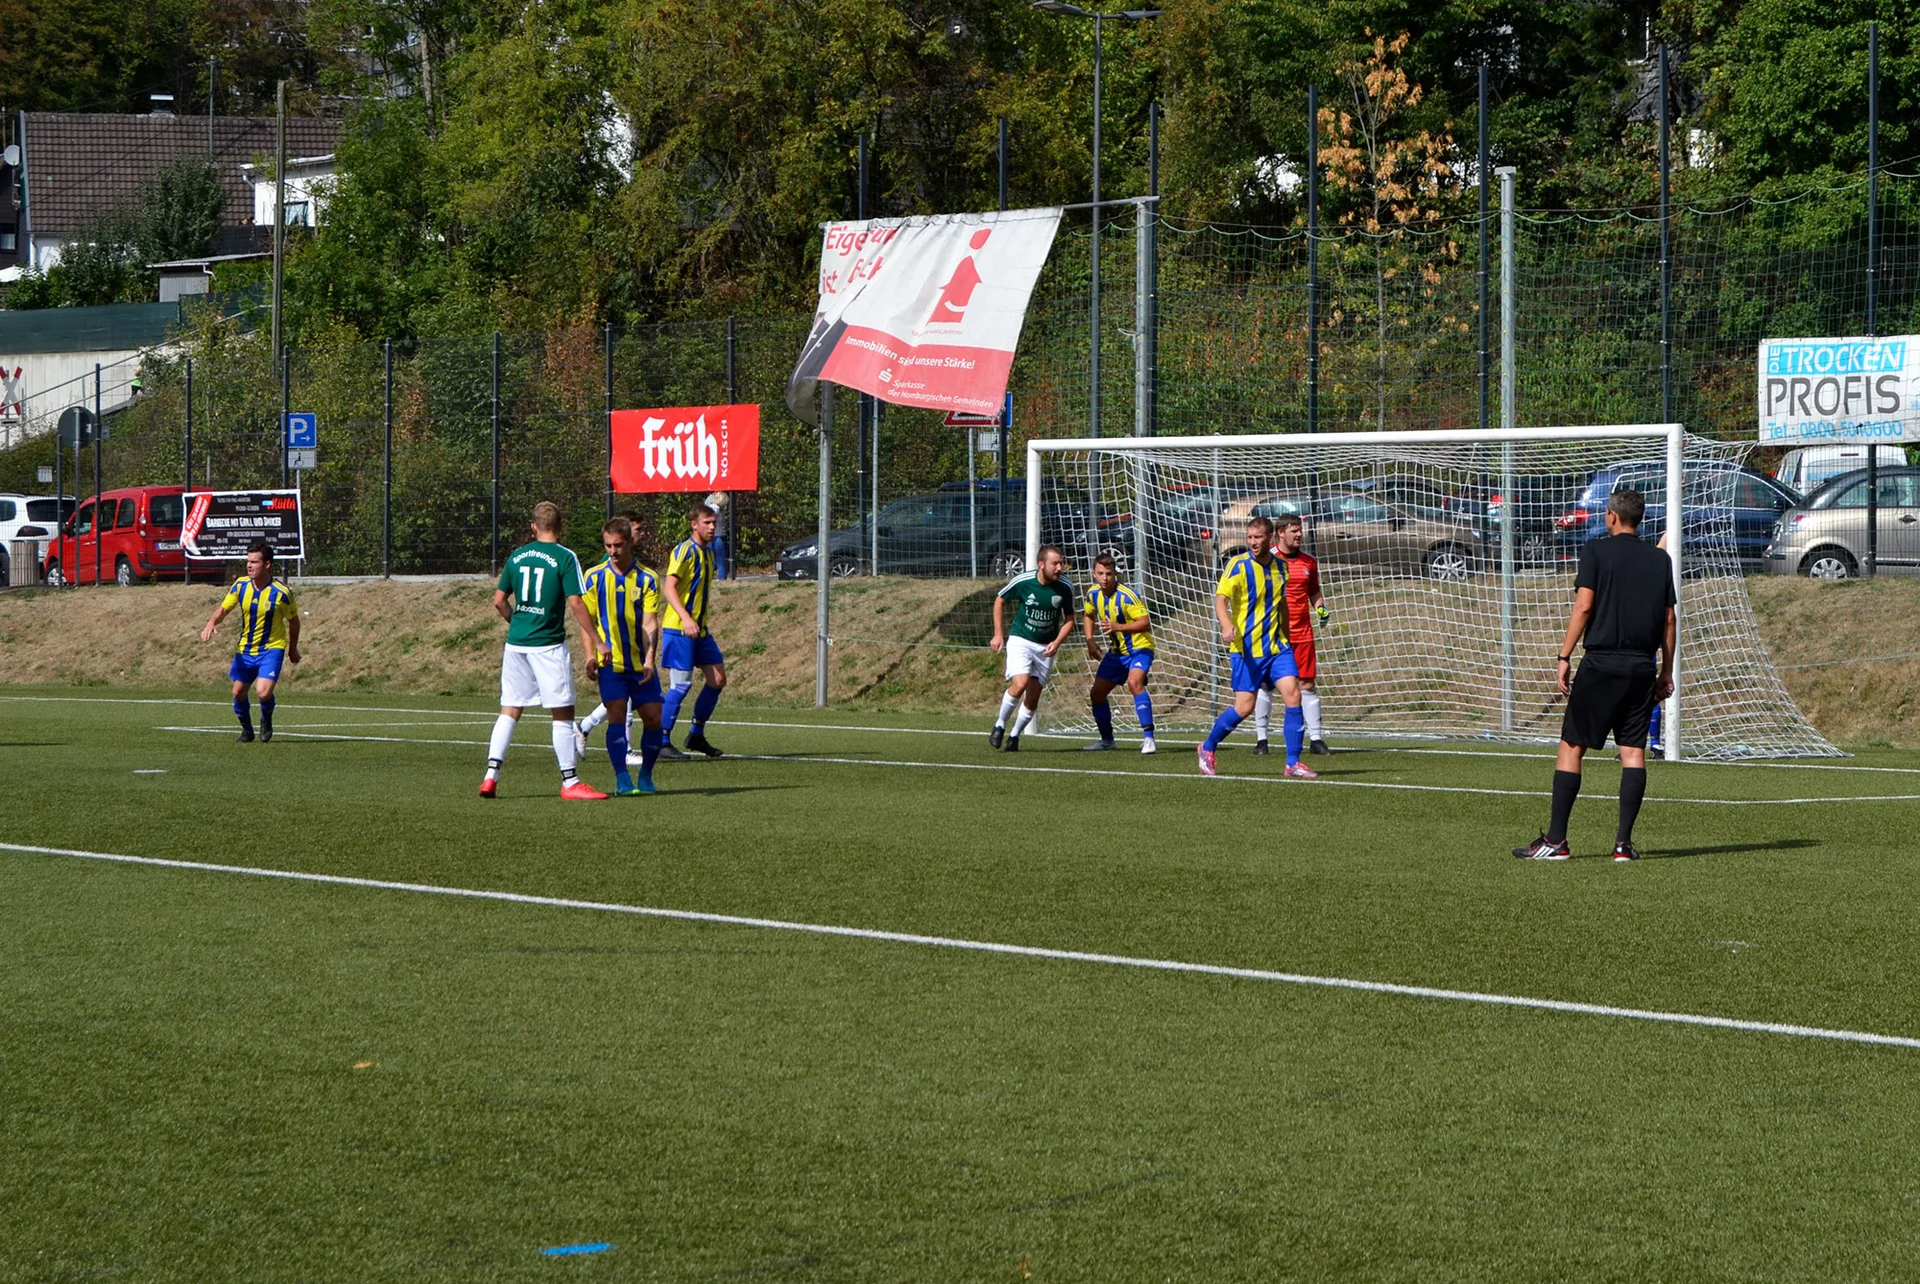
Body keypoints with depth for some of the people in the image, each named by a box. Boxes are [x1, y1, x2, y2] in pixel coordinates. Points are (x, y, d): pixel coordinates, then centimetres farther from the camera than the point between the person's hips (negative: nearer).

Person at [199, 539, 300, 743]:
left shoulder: (281, 592, -16)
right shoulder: (241, 585, -7)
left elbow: (293, 620, 0)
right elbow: (223, 609, 1)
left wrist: (293, 648, 11)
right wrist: (211, 623, -21)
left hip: (272, 649, -4)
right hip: (245, 649, 4)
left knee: (264, 692, -20)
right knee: (238, 692, 9)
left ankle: (266, 720, 13)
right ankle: (246, 730, 34)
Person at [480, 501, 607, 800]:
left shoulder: (517, 556, 8)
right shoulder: (565, 557, -7)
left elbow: (499, 600, 11)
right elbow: (575, 604, -13)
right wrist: (596, 641, -7)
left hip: (516, 642, 5)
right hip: (548, 646, -5)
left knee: (509, 711, 10)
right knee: (562, 714, 2)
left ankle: (491, 776, 3)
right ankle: (570, 782, 4)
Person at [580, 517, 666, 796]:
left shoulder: (647, 579, 2)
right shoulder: (595, 577, 2)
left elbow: (650, 623, -4)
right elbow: (587, 620, 4)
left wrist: (650, 659, -16)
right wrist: (591, 654, -8)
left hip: (641, 664, 2)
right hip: (610, 663, -2)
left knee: (653, 718, 1)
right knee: (617, 716, -14)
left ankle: (646, 776, 19)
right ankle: (622, 779, -13)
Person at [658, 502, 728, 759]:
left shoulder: (708, 551, 15)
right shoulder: (684, 550, -12)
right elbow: (668, 588, -20)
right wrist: (686, 618, -29)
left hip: (699, 628, 9)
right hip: (678, 629, -9)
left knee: (718, 679, 7)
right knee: (681, 684, -9)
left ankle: (696, 736, 19)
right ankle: (662, 743, -1)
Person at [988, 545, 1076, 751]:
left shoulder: (1065, 588, -8)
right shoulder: (1023, 582, -14)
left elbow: (1069, 619, 5)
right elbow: (999, 600, 4)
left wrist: (1057, 642, -11)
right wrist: (998, 634, 3)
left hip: (1046, 647, 3)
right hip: (1020, 641, -3)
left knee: (1033, 697, 2)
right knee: (1020, 684, -24)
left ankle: (1014, 735, 22)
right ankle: (1000, 725, -2)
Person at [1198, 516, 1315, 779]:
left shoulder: (1279, 566, 9)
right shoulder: (1239, 565, -8)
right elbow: (1220, 598, -18)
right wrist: (1227, 625, -36)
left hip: (1276, 645, 5)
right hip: (1246, 647, -5)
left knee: (1293, 695, -11)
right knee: (1244, 707, -4)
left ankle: (1293, 763, -5)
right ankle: (1207, 748, 20)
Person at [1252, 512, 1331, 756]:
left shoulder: (1309, 561, 9)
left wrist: (1321, 609, 1)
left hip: (1302, 633, 3)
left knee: (1307, 684, 2)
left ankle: (1316, 738, 4)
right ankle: (1261, 738, 7)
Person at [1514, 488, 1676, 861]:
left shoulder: (1596, 552, -1)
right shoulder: (1660, 560, 10)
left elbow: (1584, 606, -9)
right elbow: (1668, 620, 10)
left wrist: (1564, 656, -7)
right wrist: (1667, 672, 15)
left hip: (1601, 662, -4)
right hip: (1642, 667, 4)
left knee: (1571, 746, 0)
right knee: (1633, 750, 4)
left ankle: (1556, 840, -3)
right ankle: (1624, 842, -1)